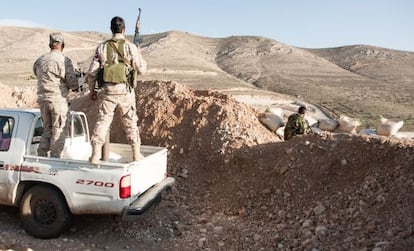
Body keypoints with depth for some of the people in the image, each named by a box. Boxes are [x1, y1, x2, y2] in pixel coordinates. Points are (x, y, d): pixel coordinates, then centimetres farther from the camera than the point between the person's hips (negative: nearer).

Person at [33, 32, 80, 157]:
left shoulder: (40, 60, 10)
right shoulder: (64, 60, -9)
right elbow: (72, 82, -11)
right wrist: (75, 87, 11)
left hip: (42, 99, 6)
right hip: (58, 99, -6)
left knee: (47, 129, 17)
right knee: (59, 132, 2)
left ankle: (41, 156, 14)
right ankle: (55, 159, 3)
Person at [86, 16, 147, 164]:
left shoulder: (102, 47, 3)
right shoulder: (130, 47, -4)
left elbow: (92, 72, 3)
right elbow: (141, 69, 1)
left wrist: (92, 90, 16)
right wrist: (139, 54, 17)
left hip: (107, 91, 1)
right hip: (125, 91, -1)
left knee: (102, 121, 6)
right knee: (130, 123, 11)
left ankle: (95, 155, 5)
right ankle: (136, 154, 18)